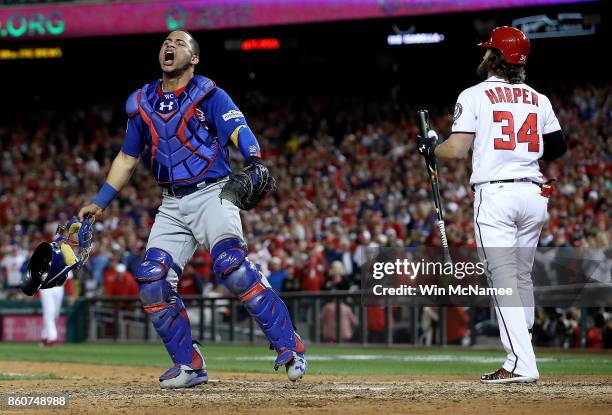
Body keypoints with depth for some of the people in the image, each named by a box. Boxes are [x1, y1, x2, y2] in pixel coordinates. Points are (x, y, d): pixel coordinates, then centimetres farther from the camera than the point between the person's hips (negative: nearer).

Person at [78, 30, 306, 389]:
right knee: (152, 280, -10)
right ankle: (189, 366, 1)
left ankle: (289, 346, -21)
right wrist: (100, 203, 14)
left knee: (231, 265, -26)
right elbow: (127, 158, 22)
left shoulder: (208, 94, -1)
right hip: (172, 205, 5)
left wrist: (256, 163, -36)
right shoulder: (142, 103, 14)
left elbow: (239, 130, -16)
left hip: (212, 194, -5)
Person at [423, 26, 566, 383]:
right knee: (522, 278, 16)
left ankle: (520, 364, -16)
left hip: (495, 194, -5)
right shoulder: (538, 99, 12)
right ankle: (520, 359, 18)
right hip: (534, 193, 5)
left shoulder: (474, 96, -1)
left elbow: (457, 150, -8)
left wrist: (432, 147, 12)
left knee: (503, 278, -8)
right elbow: (558, 147, 14)